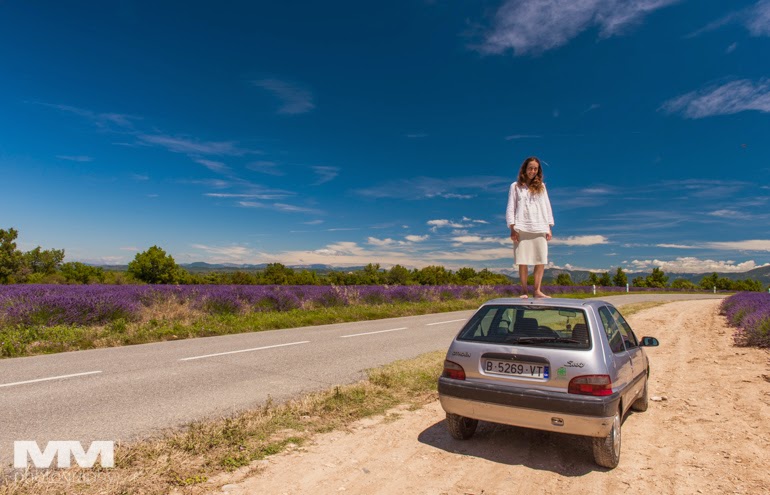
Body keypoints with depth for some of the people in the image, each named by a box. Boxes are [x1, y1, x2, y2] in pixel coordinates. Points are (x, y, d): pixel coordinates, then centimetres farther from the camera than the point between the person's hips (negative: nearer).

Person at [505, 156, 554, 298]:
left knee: (541, 260, -4)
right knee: (523, 261, -4)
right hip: (522, 228, -2)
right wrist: (512, 229, -6)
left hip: (540, 228, 3)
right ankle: (524, 291, 2)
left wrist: (549, 228, 7)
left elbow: (547, 207, 15)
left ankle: (537, 290, 3)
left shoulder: (541, 186, 17)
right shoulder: (516, 186, 9)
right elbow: (511, 208, 4)